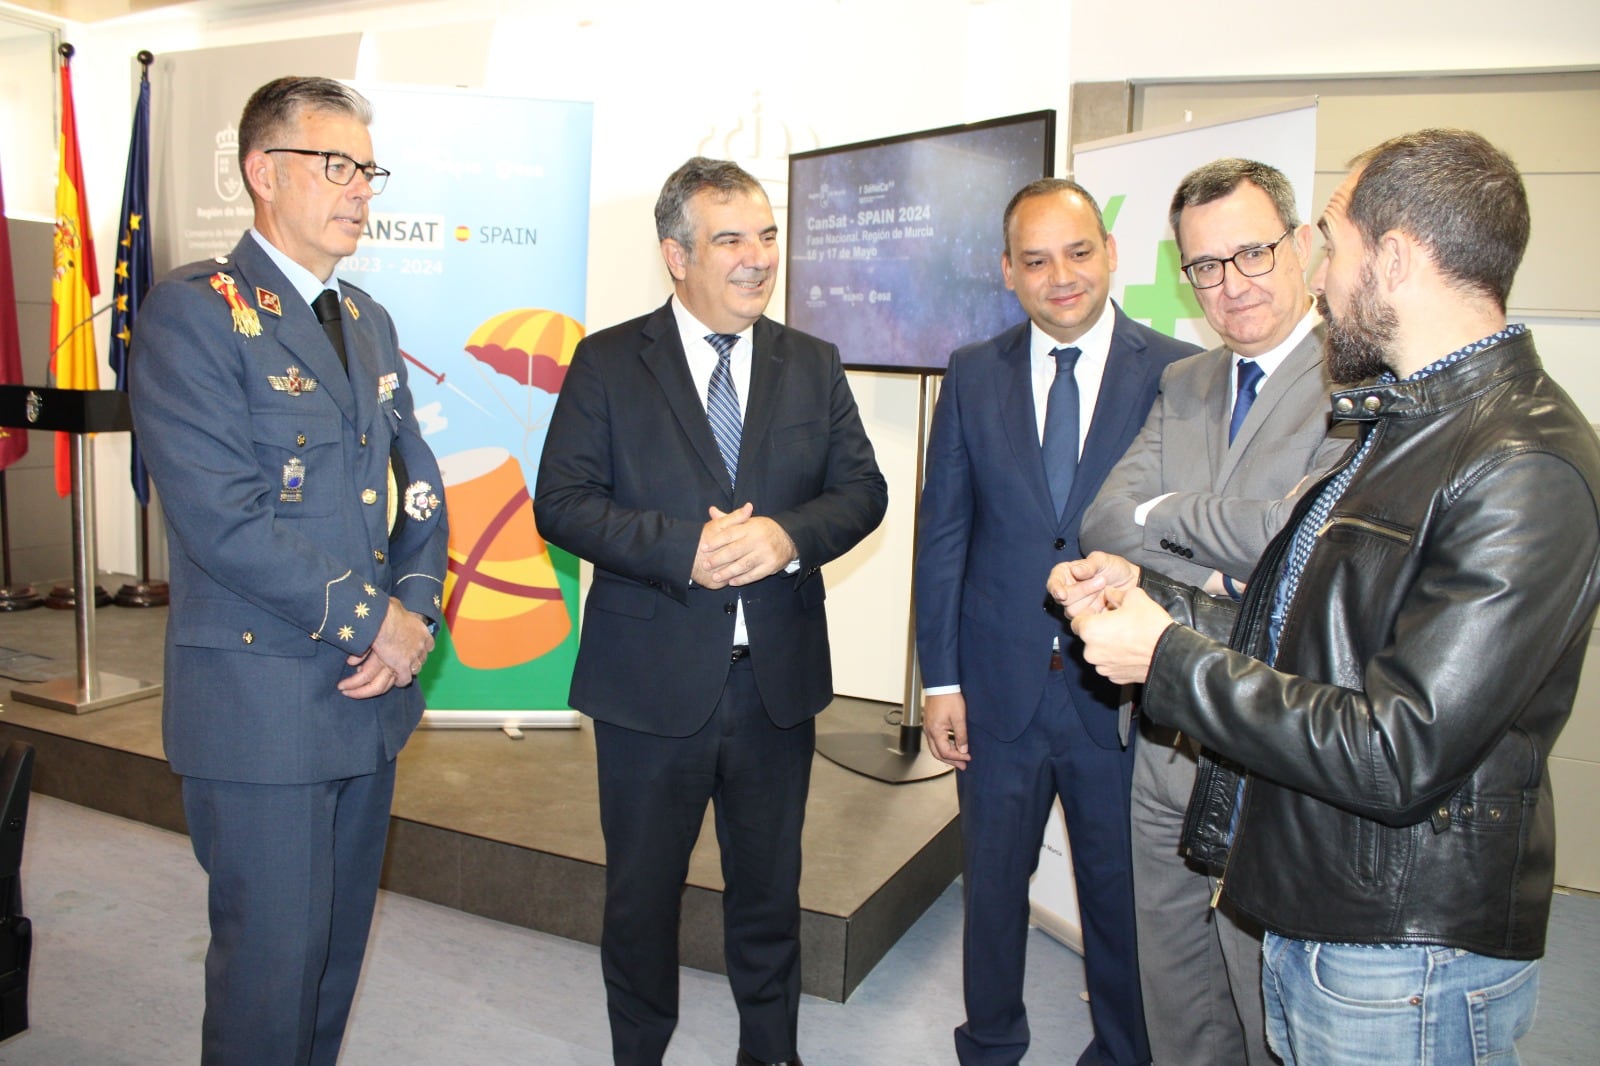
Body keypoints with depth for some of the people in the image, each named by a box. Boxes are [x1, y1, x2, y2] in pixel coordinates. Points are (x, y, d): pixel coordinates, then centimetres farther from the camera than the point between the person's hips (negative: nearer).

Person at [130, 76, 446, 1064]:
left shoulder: (368, 319, 13)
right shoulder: (191, 312, -11)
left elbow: (418, 483, 13)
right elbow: (224, 520, -19)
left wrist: (417, 611, -4)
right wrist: (371, 620, -13)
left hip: (372, 687, 7)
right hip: (262, 701, -7)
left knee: (339, 941, 18)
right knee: (274, 952, 5)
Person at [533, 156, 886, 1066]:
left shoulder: (814, 366, 6)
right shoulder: (607, 363, -2)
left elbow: (863, 489, 2)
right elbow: (562, 502, -9)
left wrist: (788, 536, -18)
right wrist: (682, 550, -21)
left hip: (778, 678, 3)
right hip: (652, 681, -2)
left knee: (770, 886, 19)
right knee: (642, 893, 14)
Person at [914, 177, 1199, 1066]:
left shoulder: (1177, 374, -5)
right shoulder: (973, 375, 2)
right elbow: (941, 532, 1)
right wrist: (940, 678, -1)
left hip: (1122, 687, -1)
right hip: (1000, 686, 2)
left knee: (1121, 892, 15)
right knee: (992, 882, 18)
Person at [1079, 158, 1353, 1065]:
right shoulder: (1183, 386, 10)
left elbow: (1298, 532, -27)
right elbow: (1105, 524, 1)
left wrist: (1163, 513, -9)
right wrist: (1216, 583, -16)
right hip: (1170, 744, 6)